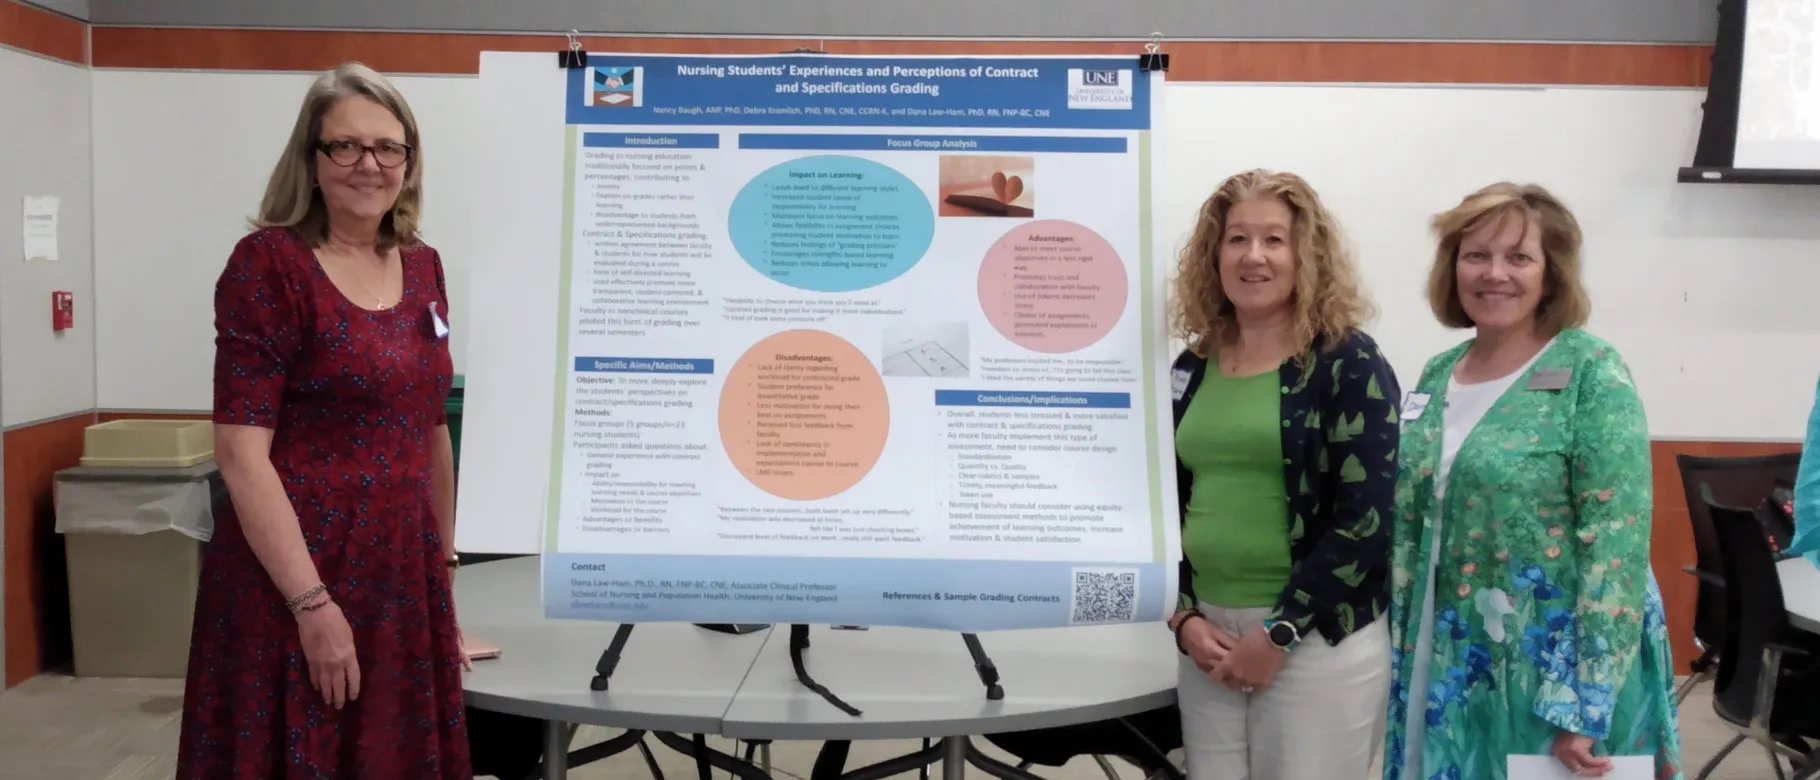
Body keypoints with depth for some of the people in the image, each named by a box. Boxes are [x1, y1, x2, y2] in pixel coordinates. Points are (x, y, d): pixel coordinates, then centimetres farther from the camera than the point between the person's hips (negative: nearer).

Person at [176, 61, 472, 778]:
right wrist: (314, 604, -18)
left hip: (403, 569, 6)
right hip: (295, 572, -6)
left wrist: (443, 568, 18)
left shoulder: (422, 268, 8)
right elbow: (242, 454, -15)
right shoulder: (269, 263, -10)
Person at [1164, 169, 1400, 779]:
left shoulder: (1349, 365, -7)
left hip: (1318, 642, -4)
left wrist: (1279, 633, -14)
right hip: (1208, 637, 5)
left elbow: (1365, 520, -13)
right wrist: (1184, 617, -2)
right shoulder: (1190, 370, 8)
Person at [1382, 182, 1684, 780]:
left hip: (1555, 665, -5)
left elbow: (1617, 542, -18)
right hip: (1451, 664, 6)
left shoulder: (1592, 374, -12)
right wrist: (1399, 652, 8)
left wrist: (1583, 704, -21)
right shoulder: (1438, 376, 6)